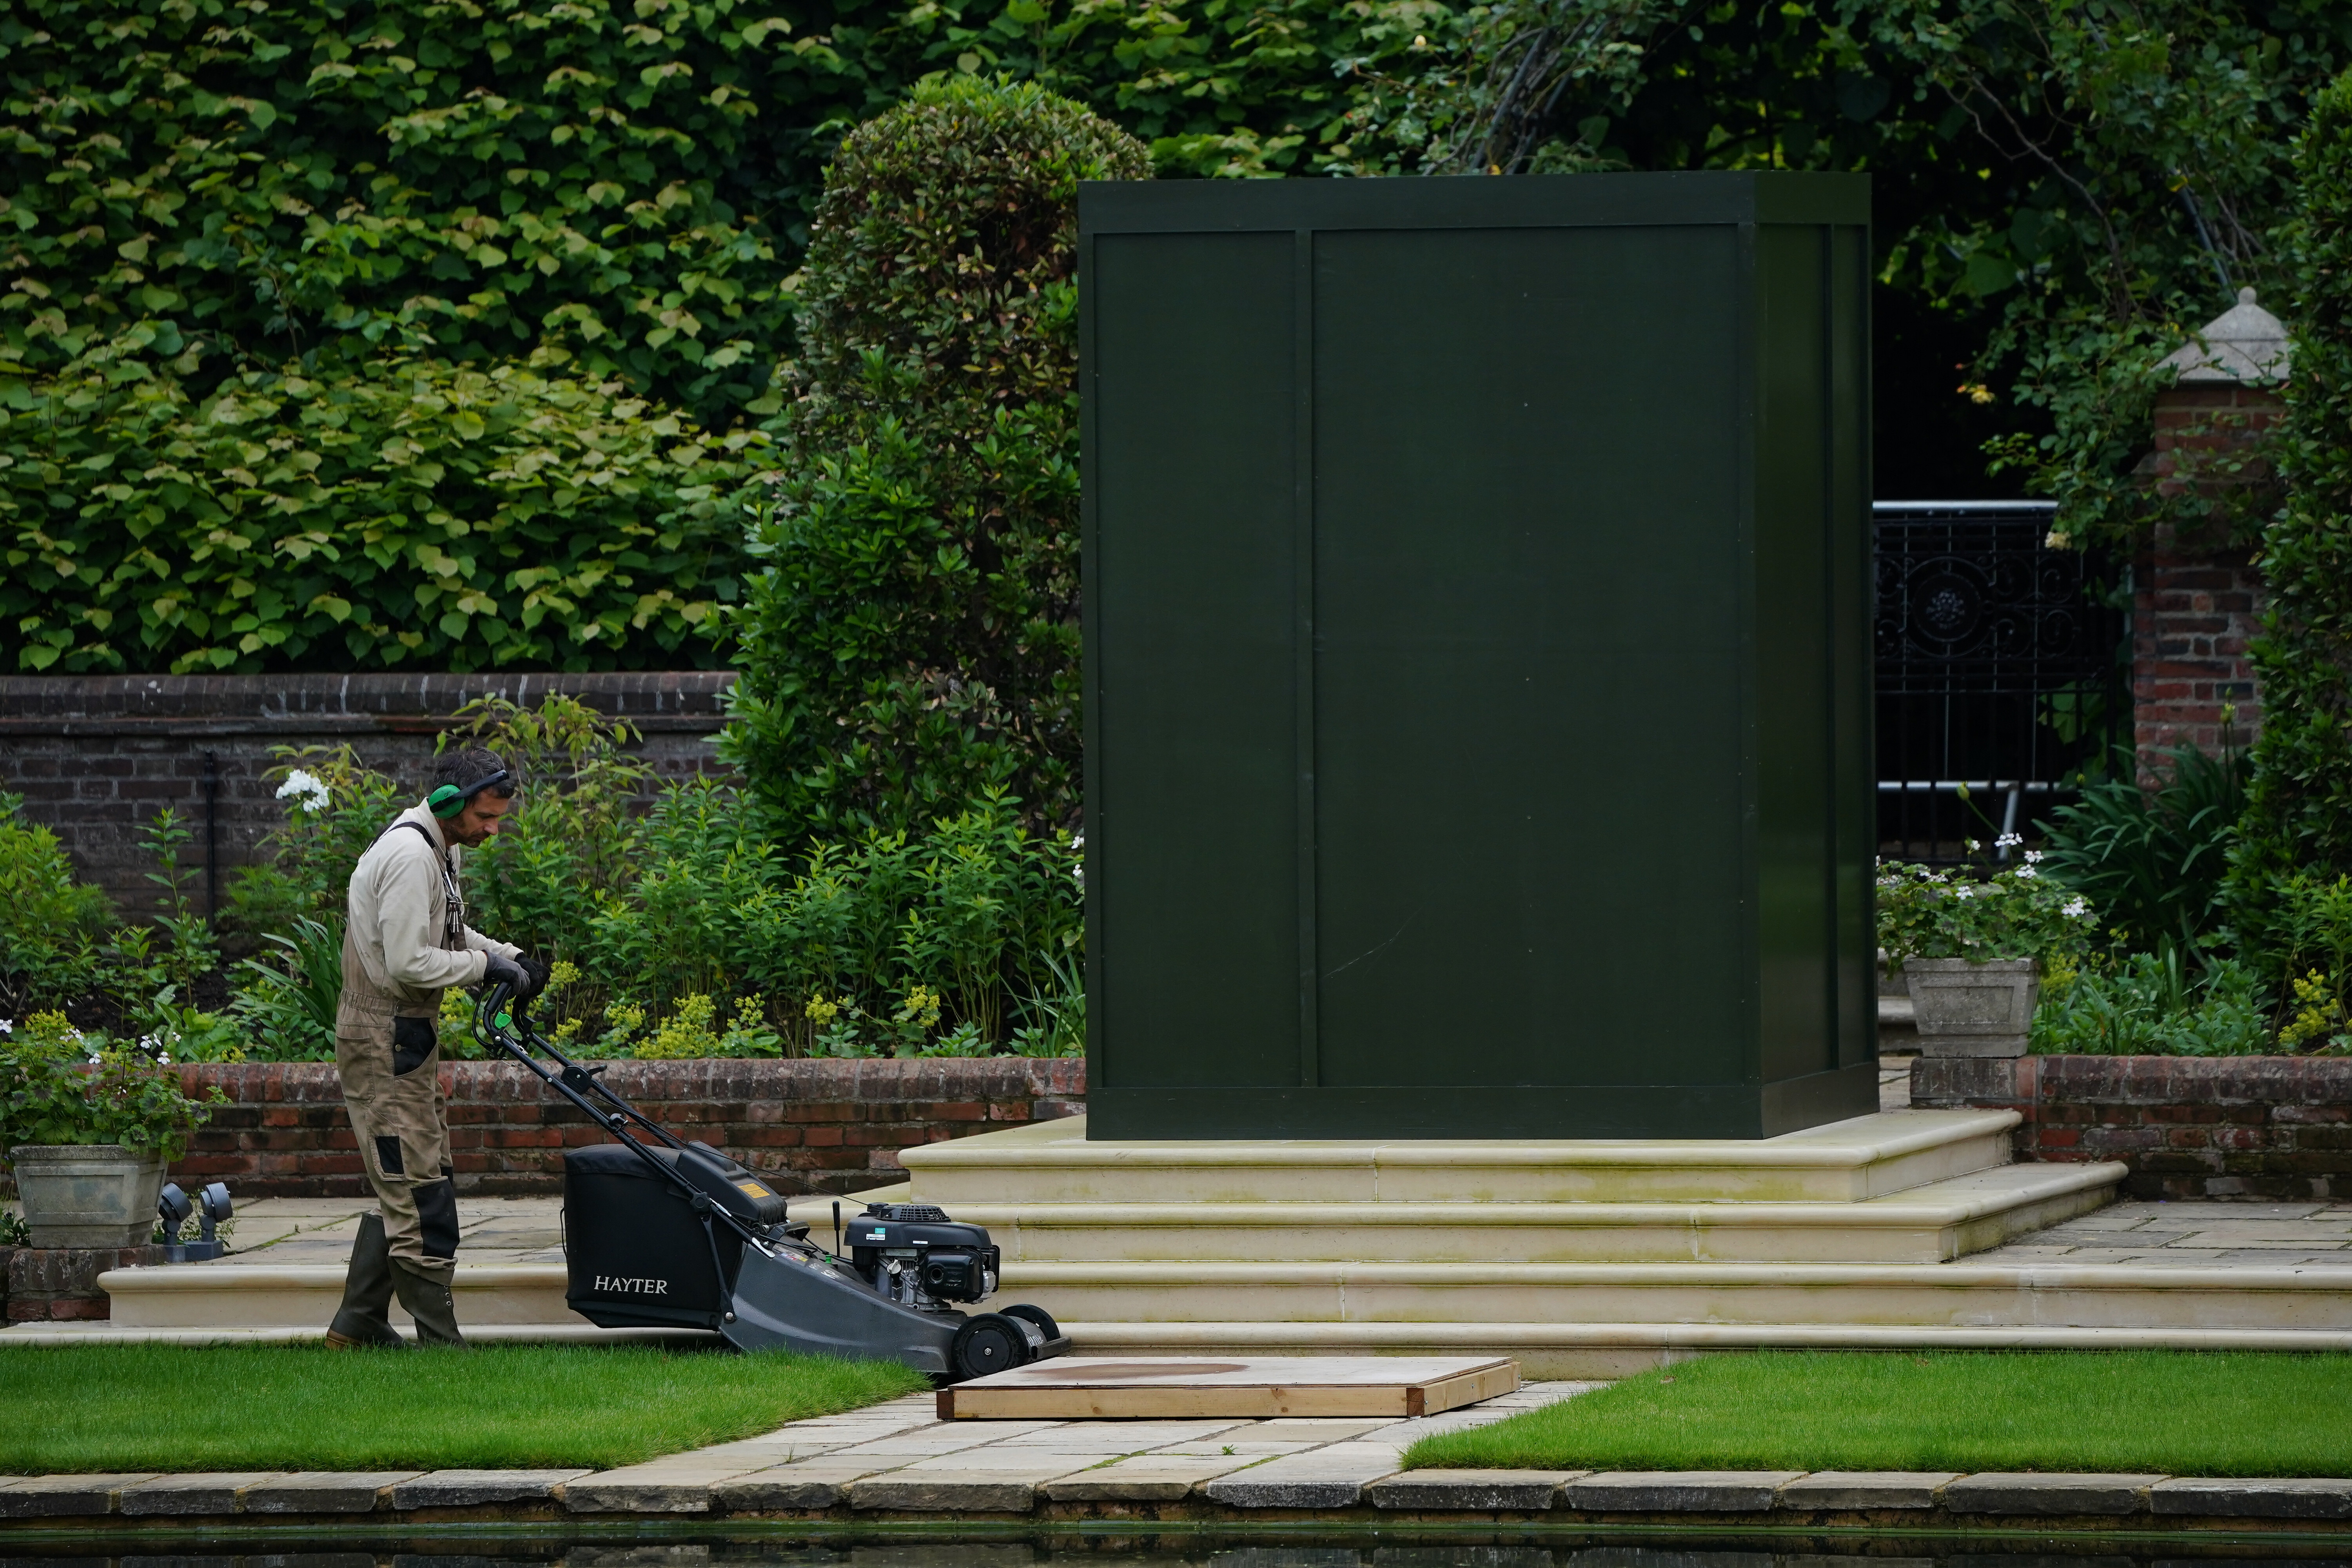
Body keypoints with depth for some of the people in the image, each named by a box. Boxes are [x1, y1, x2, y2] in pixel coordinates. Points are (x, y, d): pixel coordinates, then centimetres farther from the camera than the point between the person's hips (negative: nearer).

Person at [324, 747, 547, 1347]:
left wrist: (510, 957, 10)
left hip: (408, 1034, 11)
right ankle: (438, 1338, -6)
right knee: (419, 1191, -8)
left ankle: (359, 1321, 20)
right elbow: (408, 961, -25)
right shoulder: (410, 857, -21)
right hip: (386, 1041, -11)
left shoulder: (440, 849, 12)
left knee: (404, 1189, 14)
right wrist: (485, 966, -16)